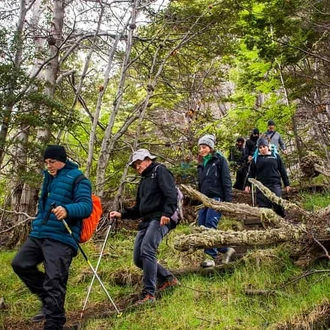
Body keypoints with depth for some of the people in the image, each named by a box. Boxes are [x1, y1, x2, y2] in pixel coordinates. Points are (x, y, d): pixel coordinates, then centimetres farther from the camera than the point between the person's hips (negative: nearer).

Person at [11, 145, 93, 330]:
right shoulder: (49, 177, 20)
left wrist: (67, 210, -36)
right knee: (20, 264, 9)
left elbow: (86, 206, -17)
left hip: (61, 238, -9)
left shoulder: (77, 178, -6)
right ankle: (49, 301, 21)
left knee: (54, 280, -10)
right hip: (39, 234, 9)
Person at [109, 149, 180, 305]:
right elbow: (138, 208, 27)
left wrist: (167, 213, -27)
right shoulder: (143, 181, 27)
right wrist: (121, 214, 14)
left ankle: (149, 293, -21)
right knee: (138, 258, 3)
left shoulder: (160, 171, 2)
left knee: (147, 251, -24)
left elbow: (171, 193, -14)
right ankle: (168, 279, 18)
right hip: (146, 222, 9)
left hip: (159, 220, -9)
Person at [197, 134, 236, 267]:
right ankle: (226, 249, 10)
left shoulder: (219, 160, 1)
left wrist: (228, 200, -14)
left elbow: (226, 181, -6)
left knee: (210, 226, -18)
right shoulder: (202, 164, 20)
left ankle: (213, 257, -11)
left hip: (216, 198, -7)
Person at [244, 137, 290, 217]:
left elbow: (282, 171, 13)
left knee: (278, 204, -12)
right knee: (263, 206, -1)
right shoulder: (256, 159, 12)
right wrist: (248, 185, 7)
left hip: (275, 184, -1)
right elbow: (251, 173, 15)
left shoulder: (275, 156, 11)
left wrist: (287, 184, 11)